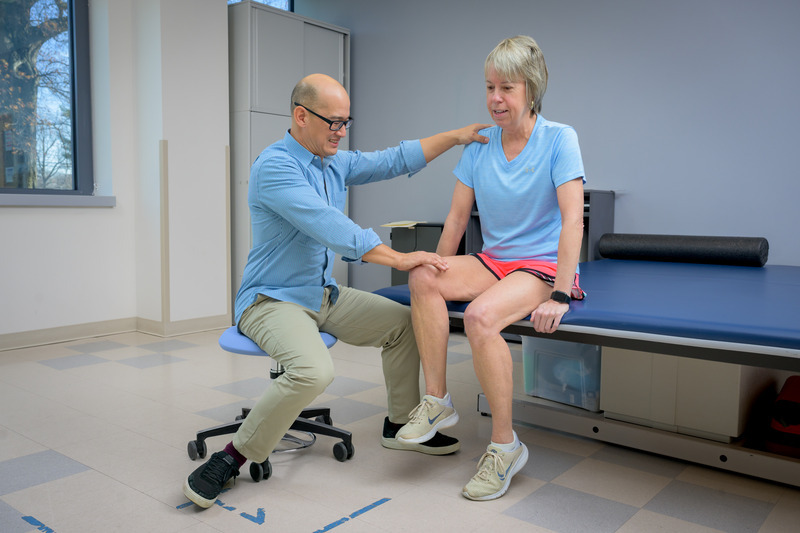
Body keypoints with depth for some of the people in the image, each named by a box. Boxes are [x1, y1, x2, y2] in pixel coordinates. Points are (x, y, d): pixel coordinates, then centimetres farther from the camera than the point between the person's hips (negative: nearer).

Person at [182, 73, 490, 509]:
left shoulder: (337, 163, 8)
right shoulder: (274, 166, -19)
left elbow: (395, 160, 15)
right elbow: (331, 228, -28)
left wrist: (456, 136, 11)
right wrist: (398, 259, -28)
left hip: (324, 295, 9)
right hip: (272, 299, -8)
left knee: (403, 322, 3)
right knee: (313, 370, -34)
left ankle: (400, 424, 20)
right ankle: (231, 458, -13)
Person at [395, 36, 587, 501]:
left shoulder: (559, 139, -9)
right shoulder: (479, 143, 6)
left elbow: (573, 220, -17)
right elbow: (458, 216, 9)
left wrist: (559, 296, -24)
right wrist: (439, 273, 4)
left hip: (543, 265, -5)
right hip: (493, 260, 5)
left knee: (481, 316, -33)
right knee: (422, 277, -21)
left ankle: (505, 444, -15)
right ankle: (437, 401, -11)